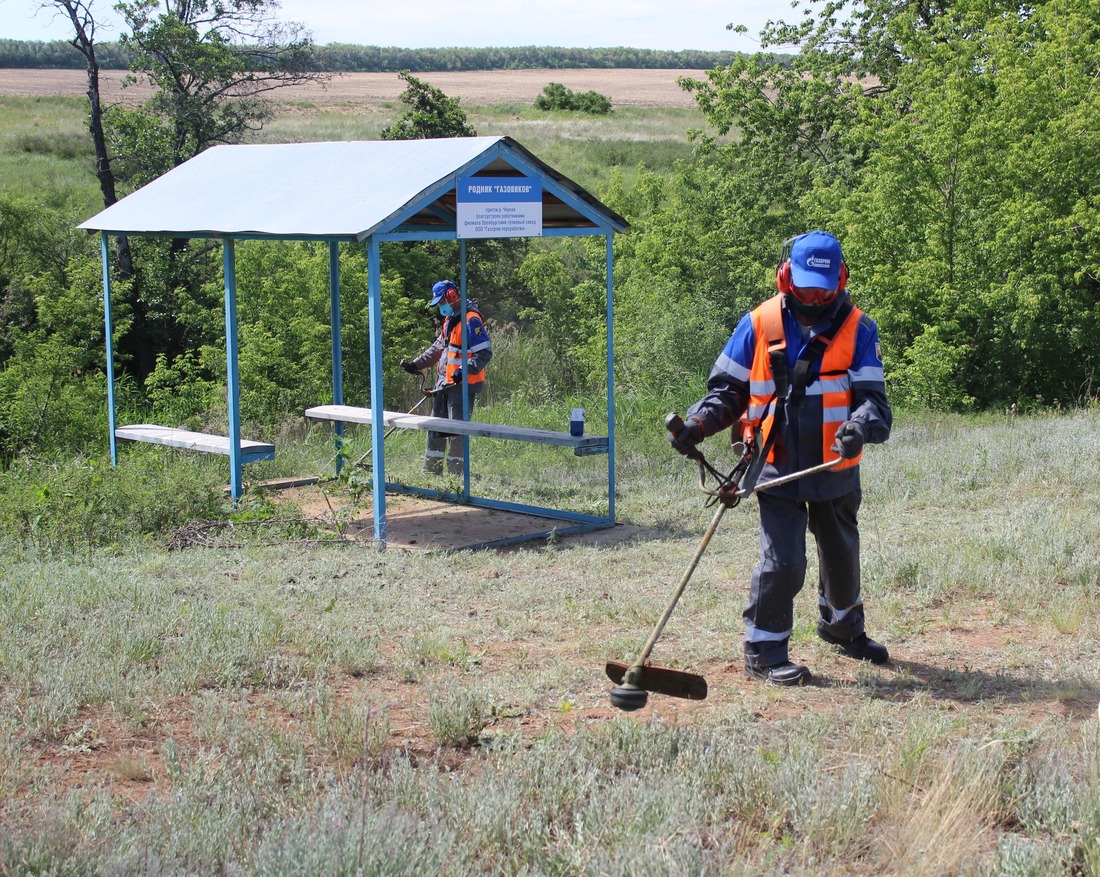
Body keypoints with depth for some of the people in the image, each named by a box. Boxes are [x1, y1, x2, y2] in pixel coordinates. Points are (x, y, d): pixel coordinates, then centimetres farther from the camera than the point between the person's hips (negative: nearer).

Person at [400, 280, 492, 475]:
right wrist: (415, 364, 21)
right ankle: (431, 470, 21)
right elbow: (437, 348, 28)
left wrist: (464, 370, -30)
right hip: (444, 383, 10)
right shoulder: (449, 321, 17)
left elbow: (484, 352, -20)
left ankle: (457, 472, -2)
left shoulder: (471, 320, -15)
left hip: (462, 384, -10)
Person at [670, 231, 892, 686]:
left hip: (836, 471, 2)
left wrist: (860, 426, -35)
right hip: (778, 468, -2)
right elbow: (727, 389, 3)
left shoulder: (858, 330, -4)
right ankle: (763, 649, 1)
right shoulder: (758, 325, -5)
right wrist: (698, 423, -15)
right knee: (782, 560, -13)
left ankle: (842, 624, 47)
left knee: (842, 554, 20)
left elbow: (872, 396, -13)